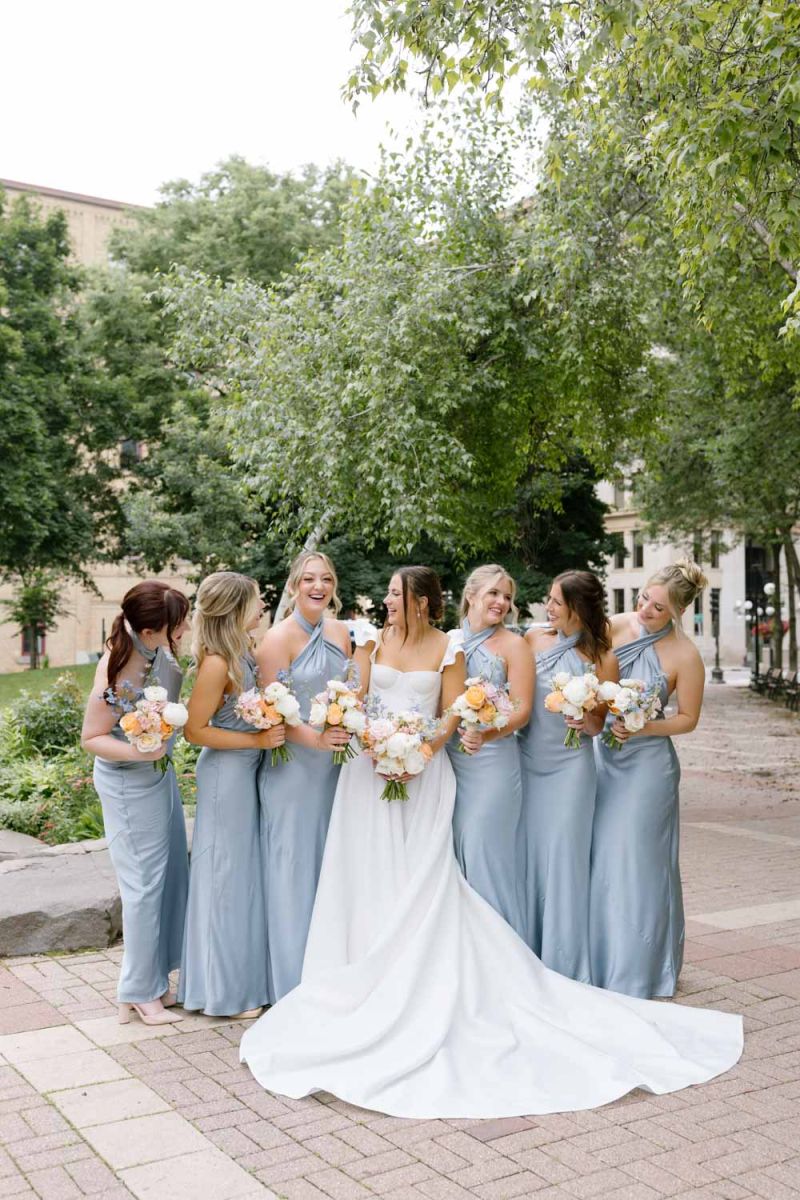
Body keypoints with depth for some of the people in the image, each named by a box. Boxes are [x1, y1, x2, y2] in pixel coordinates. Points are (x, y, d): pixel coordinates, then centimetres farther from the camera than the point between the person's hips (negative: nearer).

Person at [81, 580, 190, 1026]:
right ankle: (141, 993, 21)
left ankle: (158, 979, 32)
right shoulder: (119, 673, -29)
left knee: (172, 875, 16)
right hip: (131, 784, -8)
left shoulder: (158, 649, -8)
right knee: (146, 883, 3)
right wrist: (138, 751, -33)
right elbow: (92, 738, -19)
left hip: (160, 772, 8)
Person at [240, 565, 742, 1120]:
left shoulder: (447, 649, 0)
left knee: (422, 881, -3)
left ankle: (424, 987, 7)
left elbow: (451, 716, -2)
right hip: (371, 767, 2)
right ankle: (374, 982, 13)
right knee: (370, 877, 3)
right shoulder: (373, 642, 7)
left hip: (425, 772, -2)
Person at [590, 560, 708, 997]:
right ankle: (600, 960, 24)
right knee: (598, 855, 8)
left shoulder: (684, 656, -12)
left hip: (647, 763, -4)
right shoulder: (616, 626, -3)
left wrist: (642, 729, -17)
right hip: (602, 756, 4)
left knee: (637, 859, 2)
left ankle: (636, 969, 19)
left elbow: (688, 718, -4)